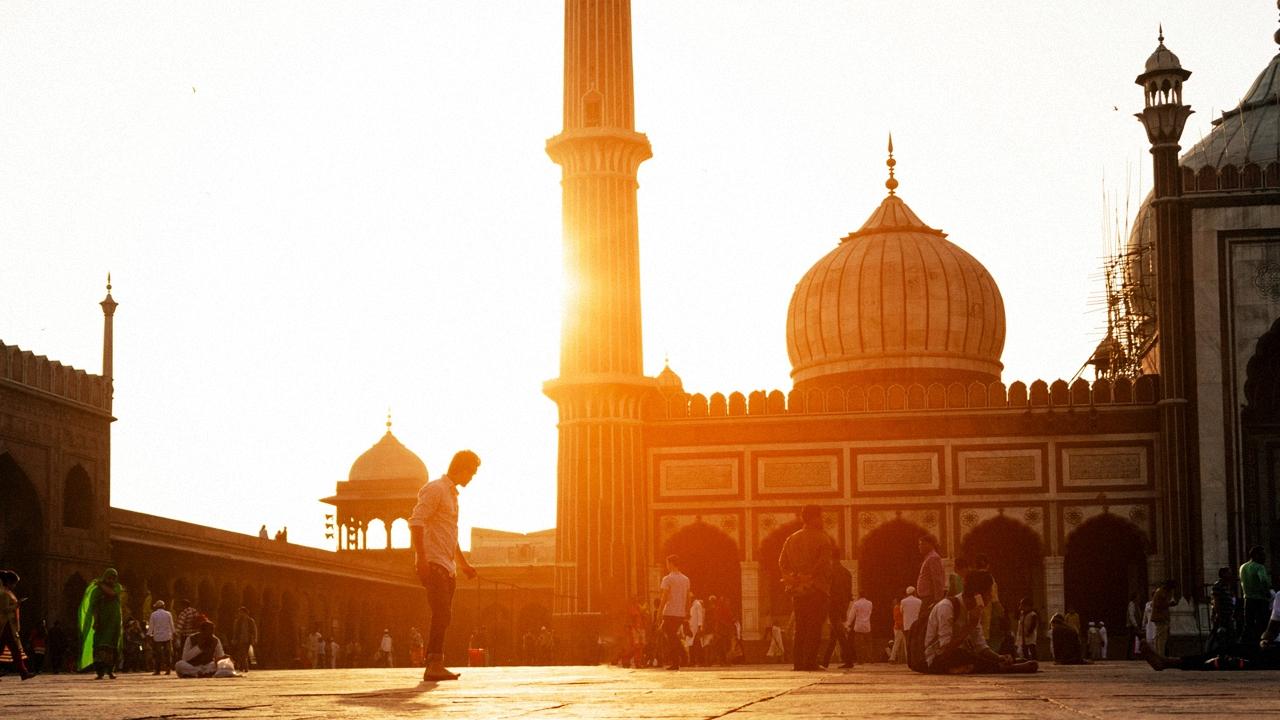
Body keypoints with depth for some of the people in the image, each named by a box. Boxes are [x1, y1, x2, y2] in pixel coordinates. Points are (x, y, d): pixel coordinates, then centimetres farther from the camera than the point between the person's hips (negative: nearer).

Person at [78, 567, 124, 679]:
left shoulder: (117, 587, 7)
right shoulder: (97, 590, 1)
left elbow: (111, 593, -16)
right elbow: (94, 607, -7)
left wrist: (101, 585, -7)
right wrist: (95, 620, -18)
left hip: (114, 621, 2)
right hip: (102, 621, -2)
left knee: (112, 646, -1)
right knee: (99, 646, -11)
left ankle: (110, 671, 9)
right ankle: (100, 672, -15)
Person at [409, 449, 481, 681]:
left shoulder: (452, 494, 24)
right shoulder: (435, 489, -6)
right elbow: (416, 522, -18)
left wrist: (463, 564, 32)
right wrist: (421, 557, -25)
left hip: (447, 566, 10)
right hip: (433, 563, -10)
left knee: (443, 617, 9)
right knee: (442, 615, -17)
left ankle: (434, 666, 12)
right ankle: (435, 664, -19)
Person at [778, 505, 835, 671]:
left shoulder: (792, 539, 13)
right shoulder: (822, 538, -5)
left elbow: (782, 562, 9)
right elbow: (824, 562, -14)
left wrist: (791, 578, 7)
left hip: (797, 589, 6)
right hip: (816, 588, -6)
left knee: (800, 628, 11)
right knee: (814, 627, -5)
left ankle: (798, 662, 8)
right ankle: (810, 662, -12)